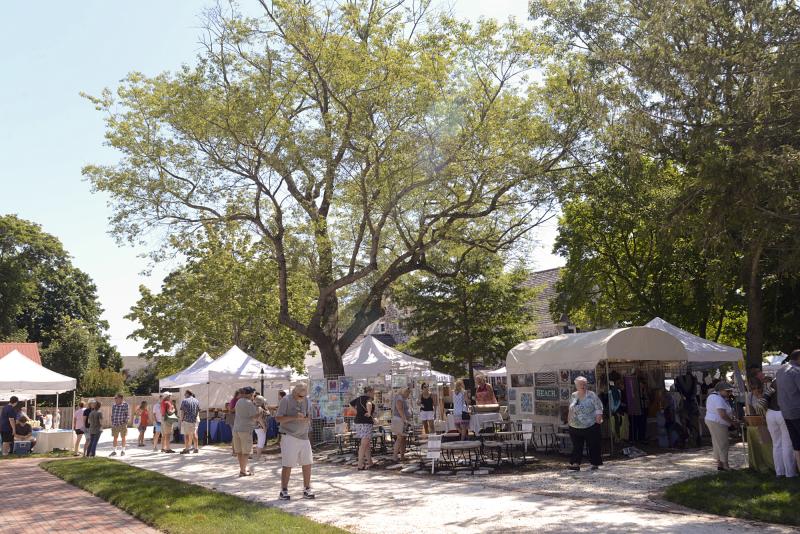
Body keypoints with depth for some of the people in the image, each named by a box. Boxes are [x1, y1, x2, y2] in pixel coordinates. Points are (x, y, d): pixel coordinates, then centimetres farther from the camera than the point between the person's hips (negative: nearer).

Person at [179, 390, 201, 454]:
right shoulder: (197, 401, 7)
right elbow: (198, 411, 8)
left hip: (186, 420, -4)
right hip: (194, 420, 4)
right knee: (194, 434, 10)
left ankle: (186, 449, 0)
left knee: (186, 434, 0)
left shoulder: (184, 401, -6)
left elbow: (182, 412, -7)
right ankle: (196, 448, 11)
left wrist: (181, 420, -1)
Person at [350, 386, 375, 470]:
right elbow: (369, 404, -38)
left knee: (368, 443, 16)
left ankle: (369, 462, 22)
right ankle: (360, 465, -6)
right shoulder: (368, 398, -14)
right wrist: (369, 413, -24)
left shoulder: (359, 398, 12)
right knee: (363, 445, -6)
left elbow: (351, 403, 27)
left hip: (358, 422, 9)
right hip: (365, 423, -9)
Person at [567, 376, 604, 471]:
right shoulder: (573, 396, 10)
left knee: (593, 445, 2)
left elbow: (599, 408, -6)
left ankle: (595, 463, 12)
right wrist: (568, 419, 14)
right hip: (575, 427, 4)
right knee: (576, 446, 3)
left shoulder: (592, 395, -4)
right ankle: (575, 463, 3)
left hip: (590, 427, -4)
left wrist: (598, 418, -16)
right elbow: (570, 410, 20)